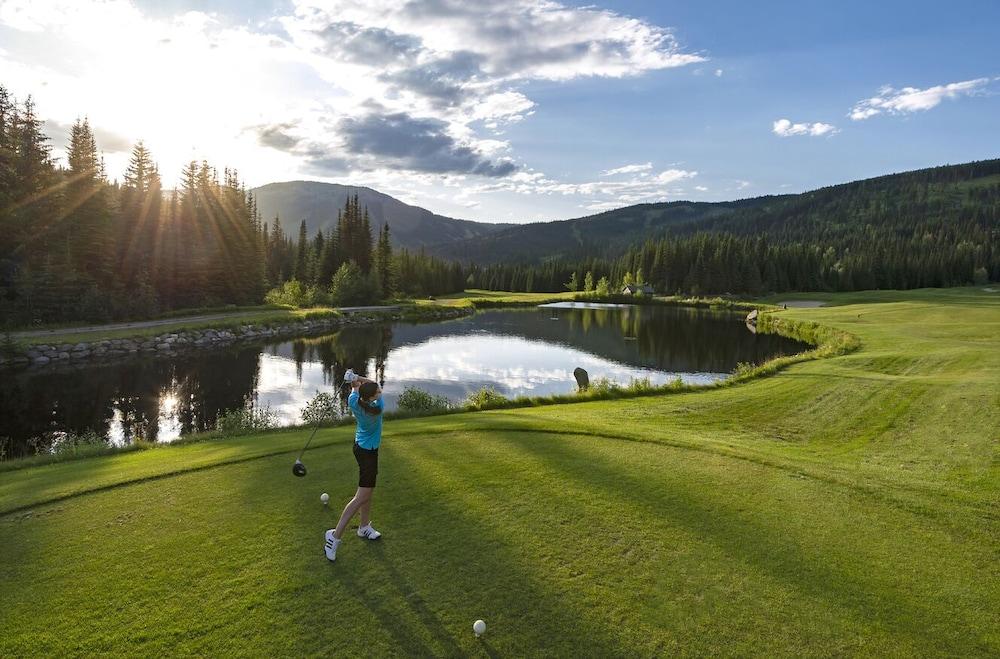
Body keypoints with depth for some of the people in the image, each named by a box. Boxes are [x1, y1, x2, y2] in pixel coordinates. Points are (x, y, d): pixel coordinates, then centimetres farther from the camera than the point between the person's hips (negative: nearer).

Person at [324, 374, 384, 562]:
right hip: (368, 452, -8)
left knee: (368, 489, 21)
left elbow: (355, 387, 9)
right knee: (362, 497, -3)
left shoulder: (353, 401, -15)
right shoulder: (377, 409, -29)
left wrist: (356, 380, -9)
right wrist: (359, 378, -17)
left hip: (361, 446, 8)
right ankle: (335, 536, -3)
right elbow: (377, 387, -12)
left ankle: (364, 527, 36)